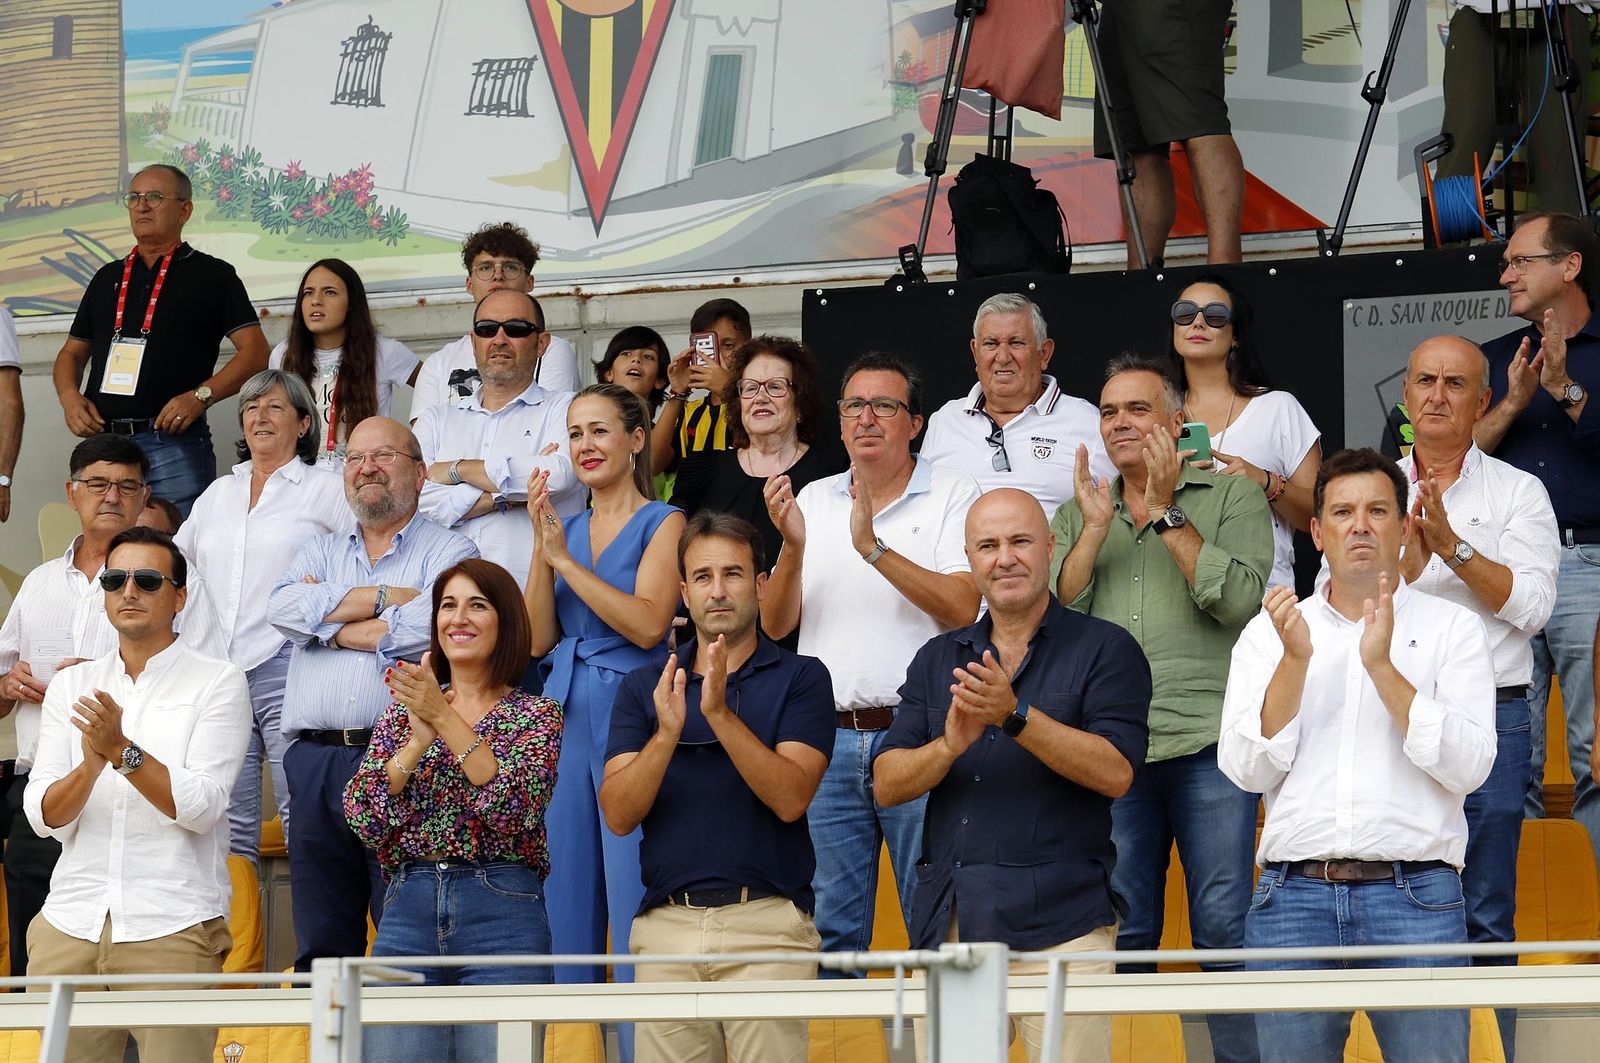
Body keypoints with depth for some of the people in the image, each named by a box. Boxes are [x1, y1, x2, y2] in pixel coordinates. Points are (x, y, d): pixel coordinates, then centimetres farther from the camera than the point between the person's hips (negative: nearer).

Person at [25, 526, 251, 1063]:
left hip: (173, 931, -3)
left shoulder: (218, 683, 2)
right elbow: (43, 815, 4)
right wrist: (91, 765, -15)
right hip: (70, 924, 3)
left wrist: (122, 750, -20)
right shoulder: (71, 685, 13)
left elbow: (201, 807, -9)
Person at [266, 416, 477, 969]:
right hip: (316, 761, 4)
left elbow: (429, 626, -11)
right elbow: (283, 608, 2)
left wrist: (325, 621, 1)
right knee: (319, 948, 5)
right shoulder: (320, 551, 23)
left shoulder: (450, 552, 9)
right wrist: (385, 597, -3)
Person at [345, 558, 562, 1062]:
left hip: (503, 912, -2)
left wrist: (445, 720, -13)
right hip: (407, 909, 3)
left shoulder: (536, 715, 6)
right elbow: (363, 818, 2)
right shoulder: (403, 710, 14)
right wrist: (419, 737, -9)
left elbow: (517, 807, -12)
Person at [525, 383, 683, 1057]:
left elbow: (647, 623, -13)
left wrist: (566, 559, -12)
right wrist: (542, 546, -1)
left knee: (635, 900, -8)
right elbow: (539, 638, 8)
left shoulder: (663, 523, 0)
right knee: (565, 897, 6)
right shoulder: (563, 529, 16)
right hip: (564, 716, 6)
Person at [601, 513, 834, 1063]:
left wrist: (721, 714, -17)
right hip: (666, 923, 2)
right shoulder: (644, 686, 12)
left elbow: (790, 799, -8)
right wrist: (667, 733, -13)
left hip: (767, 920, -2)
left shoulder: (799, 678, 5)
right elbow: (619, 815, 2)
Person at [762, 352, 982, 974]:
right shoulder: (812, 501, 14)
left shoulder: (954, 496, 2)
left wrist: (874, 548, -19)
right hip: (828, 740, 4)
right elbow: (775, 624, 7)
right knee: (831, 927, 6)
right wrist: (793, 548, -11)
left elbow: (962, 608, -12)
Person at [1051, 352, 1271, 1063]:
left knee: (1224, 926, -6)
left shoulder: (1232, 498, 8)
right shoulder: (1076, 515, 19)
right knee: (1121, 931, 5)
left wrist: (1166, 513, -6)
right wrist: (1097, 526, -3)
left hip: (1208, 744, -3)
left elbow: (1238, 600, -8)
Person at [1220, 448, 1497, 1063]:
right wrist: (1295, 660, -8)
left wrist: (1382, 666, -11)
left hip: (1414, 895, -1)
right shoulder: (1268, 632, 14)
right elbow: (1246, 770, 3)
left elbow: (1468, 767, -4)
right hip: (1294, 894, 1)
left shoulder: (1452, 629, 9)